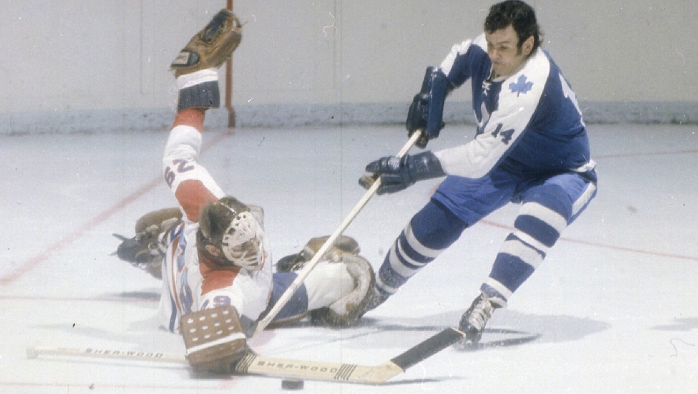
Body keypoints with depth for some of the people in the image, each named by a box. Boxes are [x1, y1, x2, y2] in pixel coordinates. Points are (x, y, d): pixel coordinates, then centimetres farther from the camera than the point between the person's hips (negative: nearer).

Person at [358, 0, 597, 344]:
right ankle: (376, 291, 21)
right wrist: (430, 96, -6)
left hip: (561, 173, -7)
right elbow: (458, 60, 11)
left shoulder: (530, 87, -40)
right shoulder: (484, 50, -17)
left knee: (537, 220, -40)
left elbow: (482, 157, -43)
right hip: (503, 161, 7)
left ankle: (486, 305, -44)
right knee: (436, 221, 0)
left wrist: (412, 168, -46)